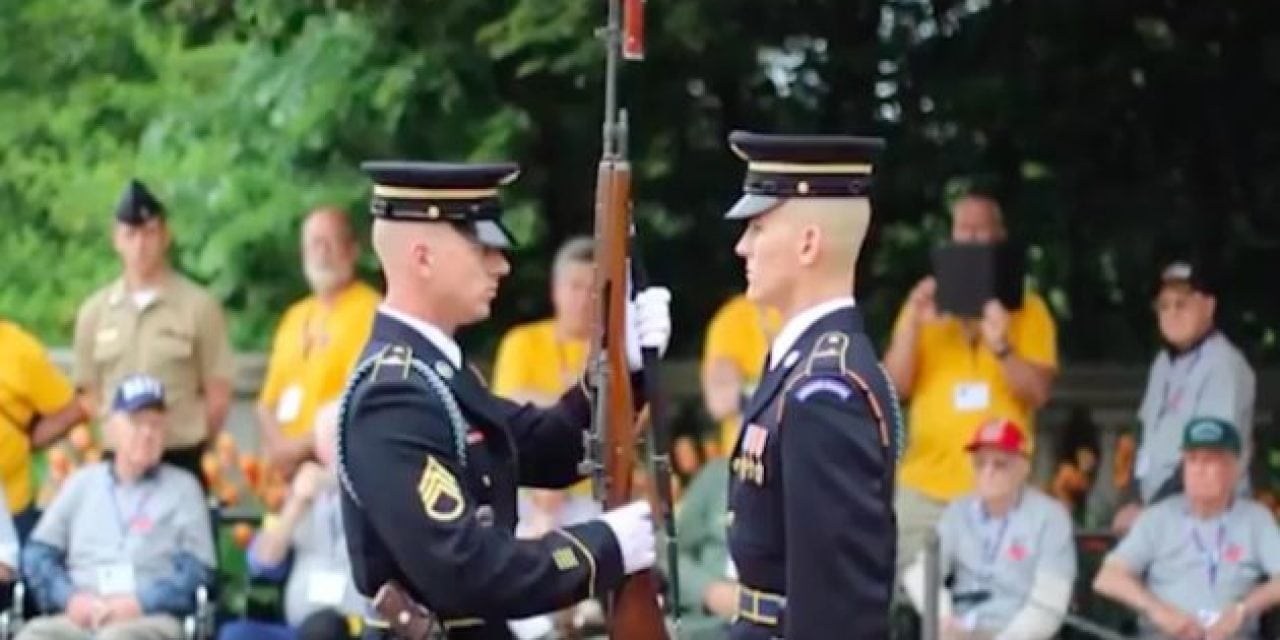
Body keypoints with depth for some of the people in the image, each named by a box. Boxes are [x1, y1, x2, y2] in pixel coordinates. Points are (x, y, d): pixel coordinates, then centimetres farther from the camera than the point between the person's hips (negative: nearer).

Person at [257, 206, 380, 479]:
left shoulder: (369, 311, -5)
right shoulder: (295, 317, 19)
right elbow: (269, 401, 20)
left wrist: (302, 446, -12)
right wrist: (277, 445, -1)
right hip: (289, 467, 6)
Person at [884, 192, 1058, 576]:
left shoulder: (1027, 309, 6)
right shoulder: (925, 304, 11)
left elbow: (1039, 392, -3)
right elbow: (895, 386, 3)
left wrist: (1001, 347, -20)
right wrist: (912, 324, -11)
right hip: (926, 486, 2)